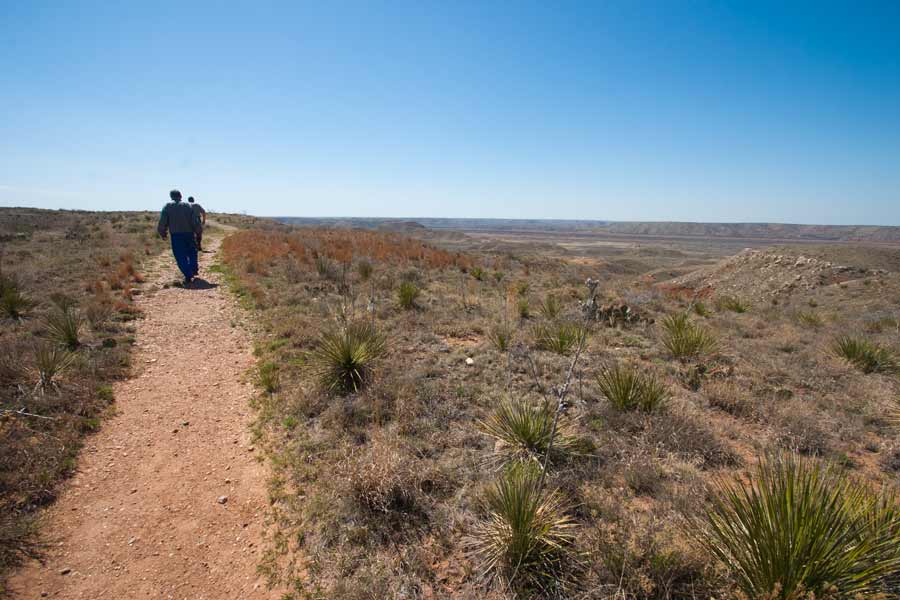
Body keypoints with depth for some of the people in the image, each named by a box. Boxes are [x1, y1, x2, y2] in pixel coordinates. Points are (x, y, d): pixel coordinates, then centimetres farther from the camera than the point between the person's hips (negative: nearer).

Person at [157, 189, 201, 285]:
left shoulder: (167, 207, -2)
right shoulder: (188, 206, 0)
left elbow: (162, 223, -5)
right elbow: (195, 222, -4)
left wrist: (162, 234, 9)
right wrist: (197, 232, 9)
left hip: (176, 236, -1)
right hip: (189, 234, 2)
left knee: (181, 257, 2)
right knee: (192, 253, 24)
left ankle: (188, 276, -5)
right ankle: (194, 269, 34)